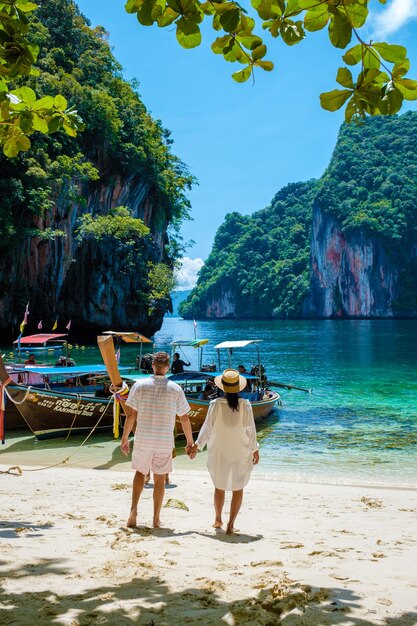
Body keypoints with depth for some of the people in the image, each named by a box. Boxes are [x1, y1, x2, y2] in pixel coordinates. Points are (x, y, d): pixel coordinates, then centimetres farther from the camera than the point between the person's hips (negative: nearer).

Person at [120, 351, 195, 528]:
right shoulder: (175, 389, -2)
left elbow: (131, 415, -5)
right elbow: (185, 419, 2)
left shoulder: (140, 385, -4)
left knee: (140, 472, 19)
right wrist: (190, 443, 11)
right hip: (165, 441, 0)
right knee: (159, 479, 11)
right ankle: (156, 519, 15)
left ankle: (134, 509, 4)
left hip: (142, 439, 0)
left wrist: (124, 438, 4)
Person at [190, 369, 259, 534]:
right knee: (238, 489, 11)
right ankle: (230, 525, 8)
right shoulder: (245, 405, -12)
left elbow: (207, 427, -5)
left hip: (219, 452, 1)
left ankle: (218, 520, 34)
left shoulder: (215, 404, -12)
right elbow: (251, 429, -5)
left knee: (219, 487, 19)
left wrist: (197, 445, 9)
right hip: (241, 453, -1)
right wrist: (254, 449, 8)